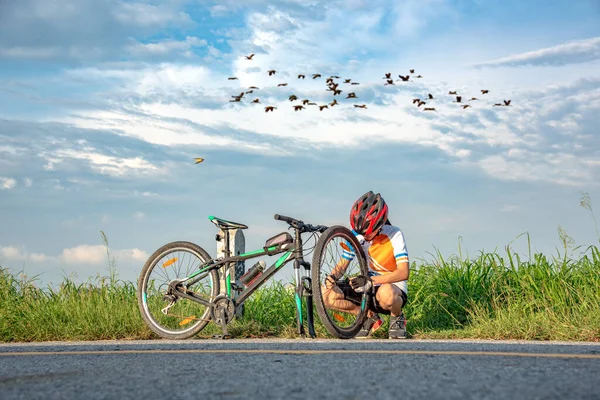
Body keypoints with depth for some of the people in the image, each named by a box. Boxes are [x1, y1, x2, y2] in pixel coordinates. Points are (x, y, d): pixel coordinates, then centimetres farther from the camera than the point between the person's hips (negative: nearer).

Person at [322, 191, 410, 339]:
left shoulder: (394, 234, -17)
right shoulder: (356, 235, -5)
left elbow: (403, 273, -26)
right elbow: (342, 264, 4)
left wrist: (371, 280, -36)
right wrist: (333, 277, -21)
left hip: (393, 288, -5)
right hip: (368, 289, 5)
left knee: (386, 293, -43)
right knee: (326, 294, -16)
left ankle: (397, 318, -6)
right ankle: (370, 317, 4)